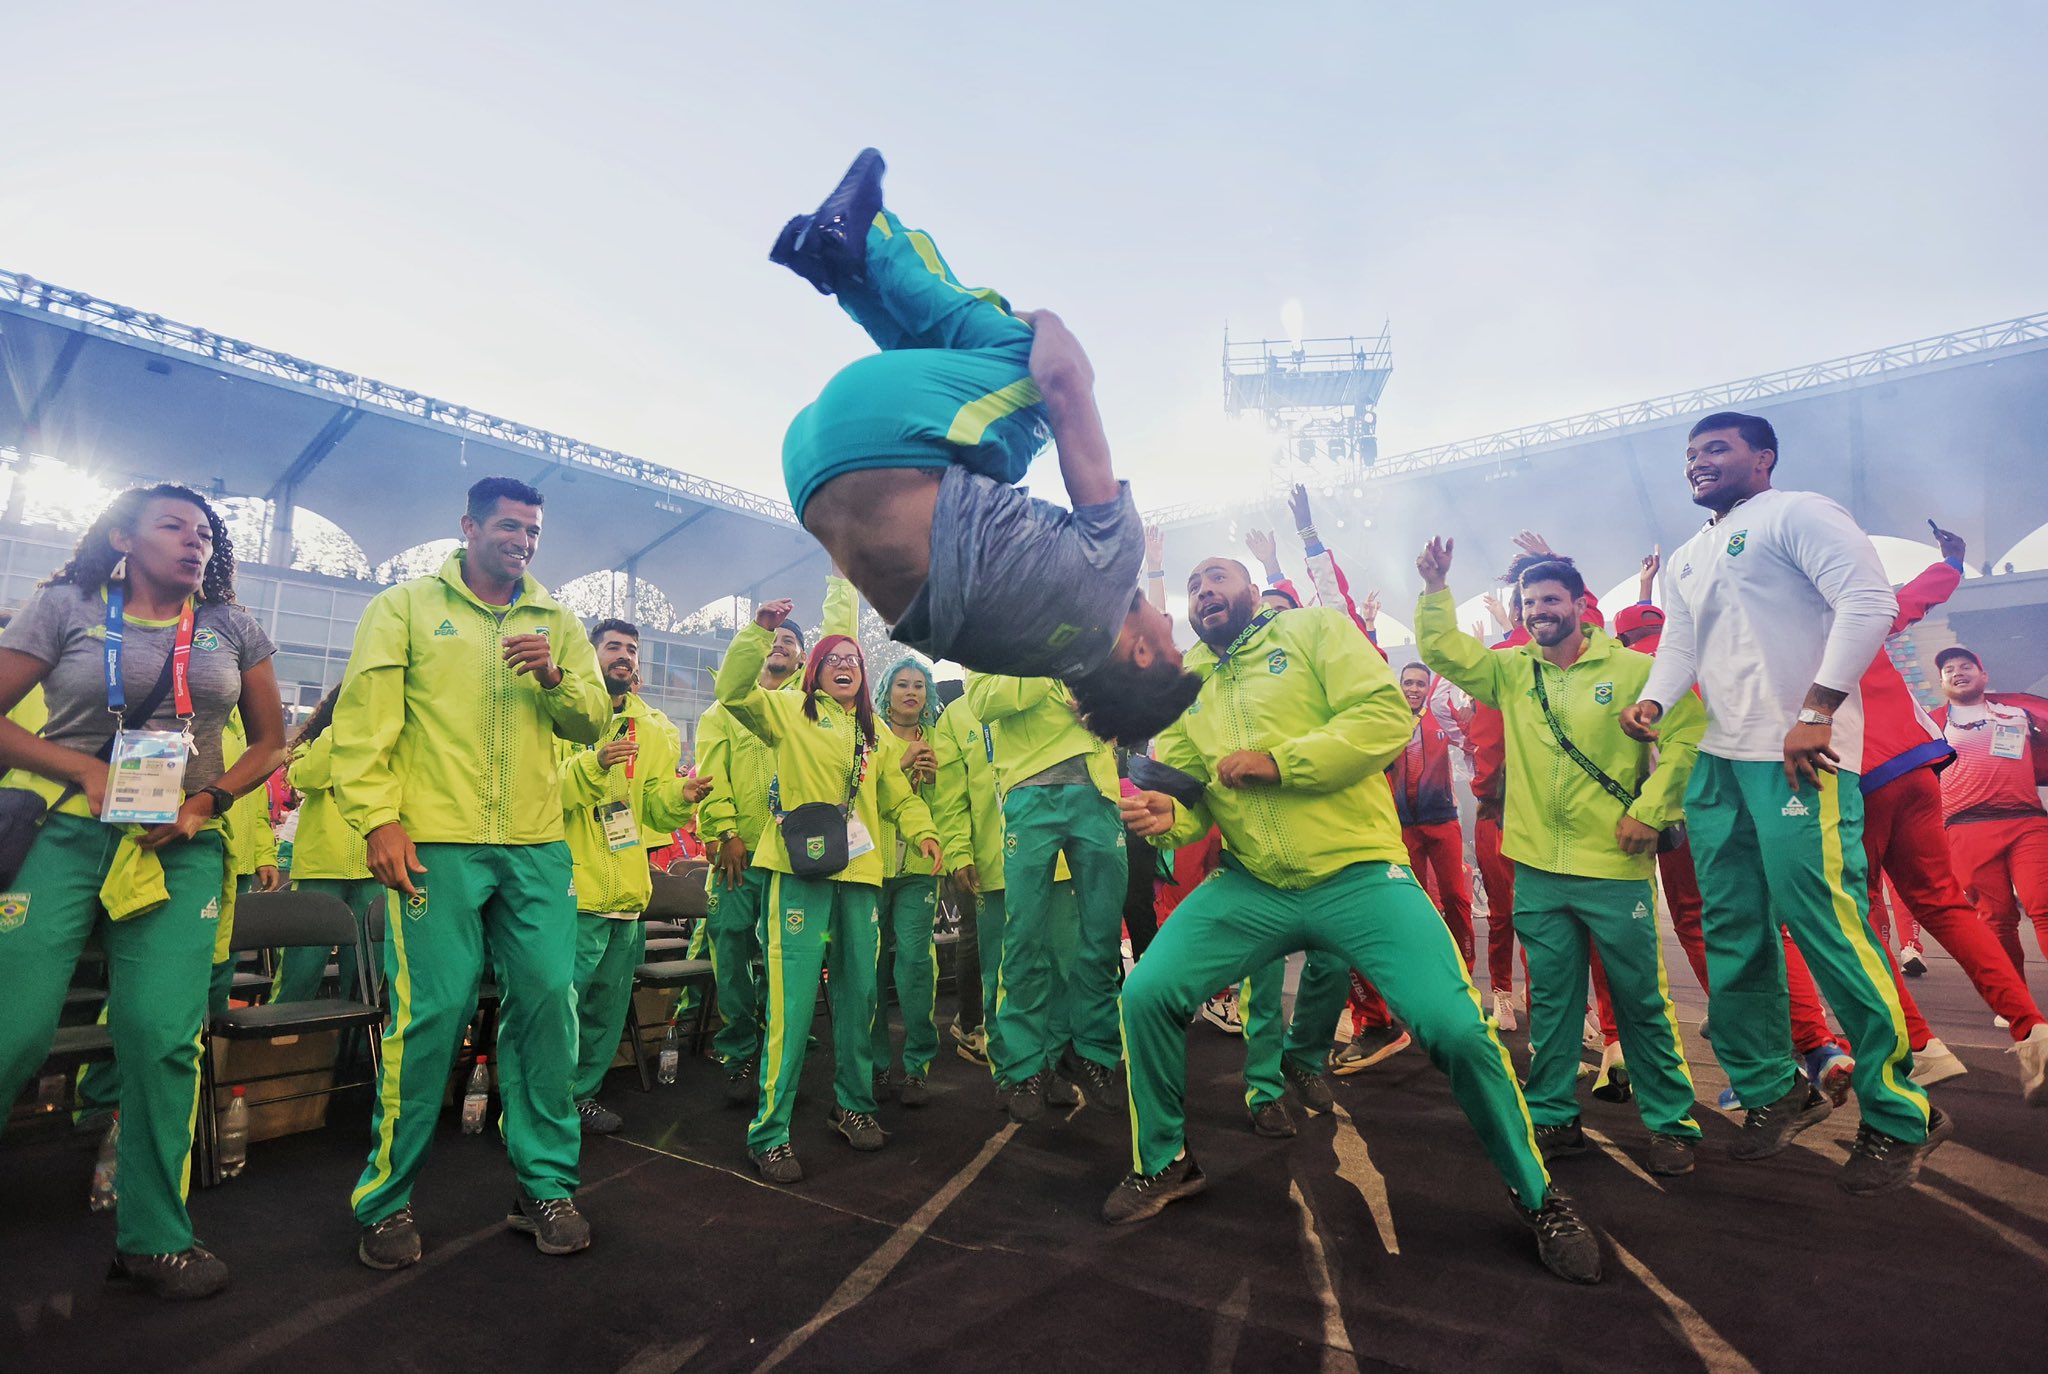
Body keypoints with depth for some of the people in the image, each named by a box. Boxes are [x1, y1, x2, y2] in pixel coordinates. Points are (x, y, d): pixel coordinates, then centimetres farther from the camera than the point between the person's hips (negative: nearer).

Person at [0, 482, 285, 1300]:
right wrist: (86, 769, -12)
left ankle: (154, 1238, 10)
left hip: (182, 850, 1)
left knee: (161, 1034, -4)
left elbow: (271, 742, 12)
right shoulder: (66, 607, 6)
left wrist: (206, 800, -4)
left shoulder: (233, 630, 10)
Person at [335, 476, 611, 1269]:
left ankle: (545, 1186, 16)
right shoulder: (407, 605, 7)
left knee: (549, 1003, 2)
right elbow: (364, 716, -1)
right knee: (433, 1012, -3)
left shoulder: (559, 622, 15)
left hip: (536, 845, 3)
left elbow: (592, 723, 11)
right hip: (433, 843, -3)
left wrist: (554, 677, -8)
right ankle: (386, 1200, 18)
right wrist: (377, 817, -11)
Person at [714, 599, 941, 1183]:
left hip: (859, 874, 5)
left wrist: (922, 831, 1)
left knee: (858, 994, 12)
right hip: (799, 871, -5)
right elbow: (734, 691, -9)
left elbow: (897, 795, 19)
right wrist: (760, 629, -16)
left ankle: (854, 1105, 28)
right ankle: (770, 1131, 2)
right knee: (793, 999, -9)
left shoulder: (873, 733, 20)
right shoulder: (791, 711, 6)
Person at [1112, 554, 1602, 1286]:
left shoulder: (1315, 630, 1)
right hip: (1251, 886, 4)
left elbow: (1387, 715, -12)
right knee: (1145, 993, -9)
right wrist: (1166, 816, -16)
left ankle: (1536, 1195, 17)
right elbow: (1183, 787, 8)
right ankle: (1164, 1163, 17)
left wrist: (1280, 761, -18)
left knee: (1456, 1028, -14)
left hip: (1358, 873, -3)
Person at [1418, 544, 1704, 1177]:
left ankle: (1670, 1123, 23)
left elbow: (1687, 733, -6)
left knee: (1641, 1000, 7)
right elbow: (1442, 651, 5)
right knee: (1551, 998, 12)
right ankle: (1553, 1116, 23)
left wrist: (1650, 810, -12)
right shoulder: (1511, 672, 8)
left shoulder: (1633, 669, -2)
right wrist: (1436, 589, -8)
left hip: (1615, 867, -3)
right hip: (1539, 869, 3)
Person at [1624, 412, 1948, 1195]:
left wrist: (1816, 712, -19)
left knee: (1827, 927, -8)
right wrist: (1652, 701, -4)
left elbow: (1868, 601, -12)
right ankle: (1773, 1092, 23)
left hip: (1796, 757, -8)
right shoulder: (1688, 558, 23)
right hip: (1717, 761, 8)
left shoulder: (1797, 514, -1)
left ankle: (1899, 1116, 9)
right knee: (1733, 936, 9)